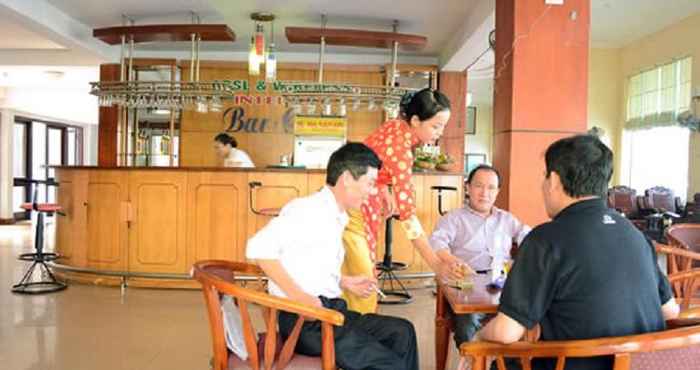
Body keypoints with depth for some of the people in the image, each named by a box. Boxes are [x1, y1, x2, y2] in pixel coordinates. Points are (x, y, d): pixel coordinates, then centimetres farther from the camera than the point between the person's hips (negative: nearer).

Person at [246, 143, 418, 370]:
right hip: (305, 320, -9)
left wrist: (345, 283, 15)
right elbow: (258, 247, -24)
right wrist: (298, 296, -25)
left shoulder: (335, 218, 15)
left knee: (402, 332, 4)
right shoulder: (307, 209, -13)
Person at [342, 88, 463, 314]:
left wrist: (384, 191, -3)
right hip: (350, 209, -9)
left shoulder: (398, 128, -3)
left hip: (361, 205, 9)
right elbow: (407, 214, -30)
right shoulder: (400, 148, -28)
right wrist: (436, 264, -30)